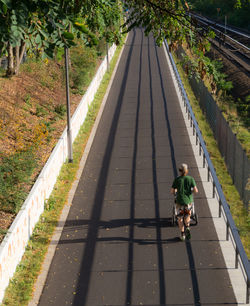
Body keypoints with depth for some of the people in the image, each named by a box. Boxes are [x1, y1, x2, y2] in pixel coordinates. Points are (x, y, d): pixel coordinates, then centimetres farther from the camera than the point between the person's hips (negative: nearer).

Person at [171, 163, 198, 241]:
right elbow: (196, 191, -10)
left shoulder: (177, 180, -5)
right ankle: (187, 228, -8)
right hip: (189, 201, 1)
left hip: (180, 201, -1)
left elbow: (172, 191, -4)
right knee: (187, 217, 20)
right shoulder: (191, 179, -4)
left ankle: (182, 234, 13)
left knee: (180, 218, 16)